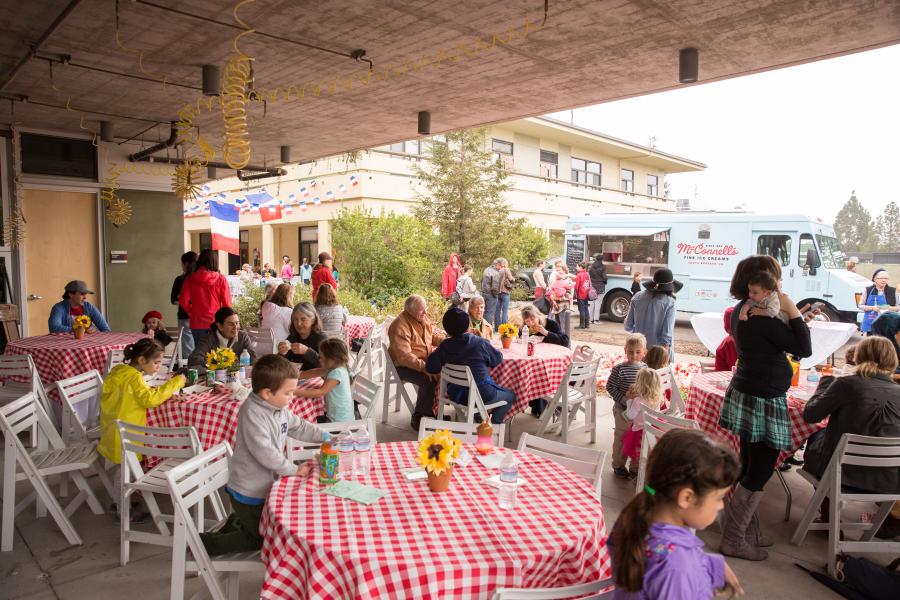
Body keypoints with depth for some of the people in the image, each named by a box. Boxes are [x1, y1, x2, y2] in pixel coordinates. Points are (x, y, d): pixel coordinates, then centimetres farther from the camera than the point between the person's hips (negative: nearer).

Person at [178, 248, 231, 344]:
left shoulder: (190, 279, -3)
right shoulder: (221, 279, -7)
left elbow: (183, 302, -3)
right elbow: (227, 303, -7)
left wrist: (192, 312, 16)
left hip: (197, 323, 1)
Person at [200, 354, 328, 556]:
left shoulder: (280, 407, -1)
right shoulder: (252, 413, -29)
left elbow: (299, 427, 14)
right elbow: (264, 452, -32)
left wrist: (325, 437, 5)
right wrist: (294, 470, -23)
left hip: (266, 485, 9)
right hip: (249, 491, -9)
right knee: (260, 539, 9)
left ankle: (237, 521, 37)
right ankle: (205, 543, 18)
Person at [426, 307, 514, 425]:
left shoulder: (445, 346, -8)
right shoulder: (481, 343, -15)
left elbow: (430, 367, -7)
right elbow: (498, 359, -1)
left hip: (456, 395, 5)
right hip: (482, 395, -5)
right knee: (511, 394, 18)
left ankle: (478, 417, 29)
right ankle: (495, 423, 9)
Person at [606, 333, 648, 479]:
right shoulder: (619, 369, -15)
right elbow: (610, 386, -11)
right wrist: (623, 399, -17)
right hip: (622, 410, -4)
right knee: (621, 438, 10)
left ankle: (636, 467, 30)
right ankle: (618, 466, 26)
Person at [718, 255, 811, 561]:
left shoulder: (743, 310, 8)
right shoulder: (762, 316, -23)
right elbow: (804, 349, -18)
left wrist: (784, 313, 4)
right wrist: (792, 309, -14)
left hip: (747, 396, 10)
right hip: (762, 401, -10)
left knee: (749, 469, 19)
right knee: (758, 474, 1)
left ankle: (747, 532, 33)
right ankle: (734, 541, 12)